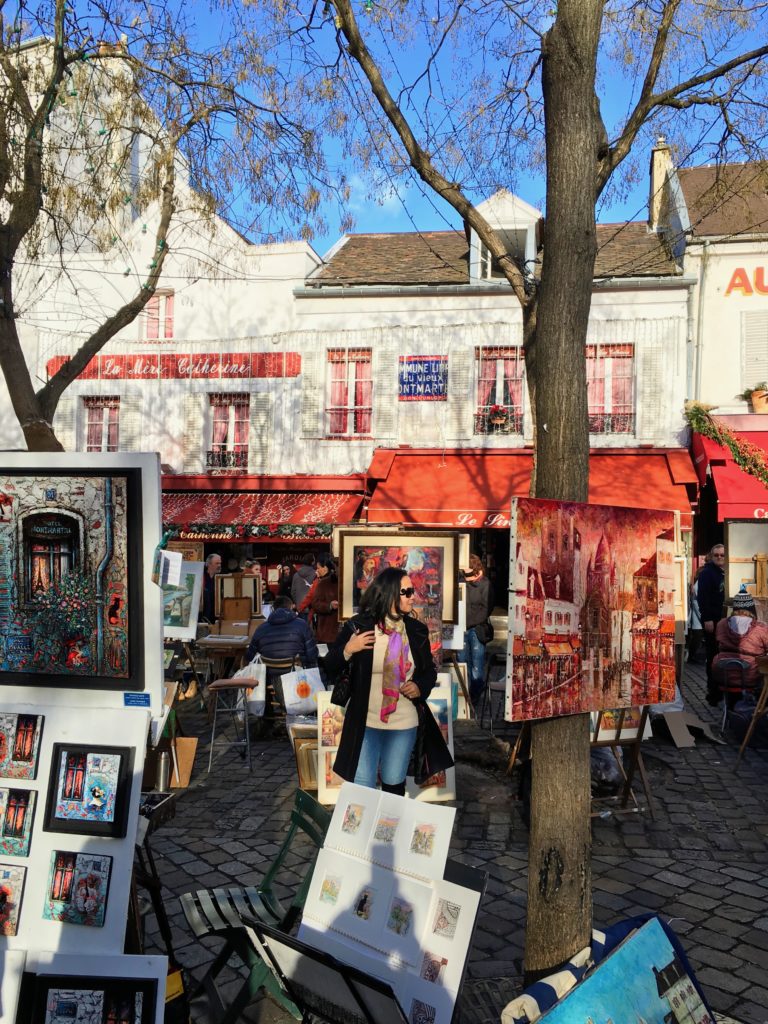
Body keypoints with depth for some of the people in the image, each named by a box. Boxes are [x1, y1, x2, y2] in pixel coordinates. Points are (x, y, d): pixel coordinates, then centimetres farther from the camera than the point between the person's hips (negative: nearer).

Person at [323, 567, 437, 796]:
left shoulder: (417, 630, 0)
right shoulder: (358, 626, -10)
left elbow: (429, 670, 14)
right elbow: (330, 668, -4)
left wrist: (420, 687, -7)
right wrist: (347, 650, -23)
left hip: (404, 724, 3)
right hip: (365, 723, -3)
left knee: (394, 785, 16)